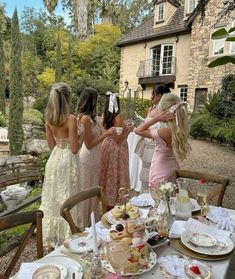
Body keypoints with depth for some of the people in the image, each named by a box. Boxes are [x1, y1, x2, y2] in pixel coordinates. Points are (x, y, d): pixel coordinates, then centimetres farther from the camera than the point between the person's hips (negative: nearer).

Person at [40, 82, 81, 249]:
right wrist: (80, 135, -2)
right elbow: (74, 149, -17)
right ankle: (65, 237, 21)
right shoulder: (71, 119, -18)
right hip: (68, 160, -6)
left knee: (53, 197, 17)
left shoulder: (49, 118, 2)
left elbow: (52, 145, 8)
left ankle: (51, 236, 32)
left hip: (54, 159, 7)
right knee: (66, 199, 6)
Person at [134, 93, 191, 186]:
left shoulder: (164, 132, -28)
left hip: (160, 174, -7)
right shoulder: (182, 129, -8)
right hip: (173, 171, 7)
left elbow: (138, 130, -18)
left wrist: (157, 118, -23)